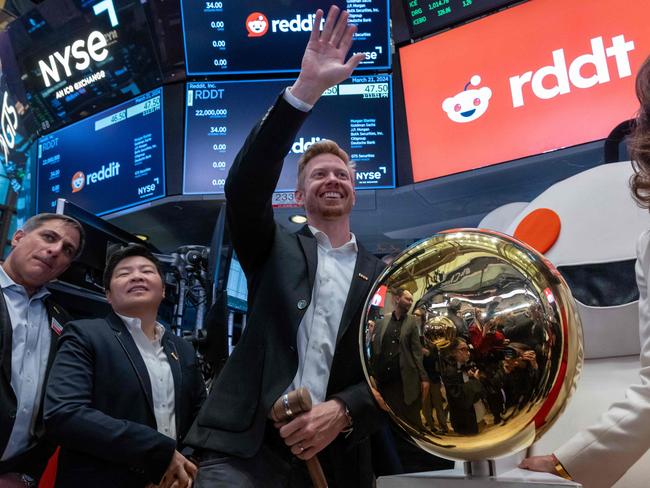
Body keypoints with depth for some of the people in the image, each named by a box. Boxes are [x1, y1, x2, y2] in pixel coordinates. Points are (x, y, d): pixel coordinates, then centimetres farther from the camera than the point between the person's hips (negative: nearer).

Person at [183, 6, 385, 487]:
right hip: (244, 447, -2)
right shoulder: (275, 250, 8)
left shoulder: (382, 275, 11)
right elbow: (245, 187, -10)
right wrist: (306, 89, -18)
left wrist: (343, 411, -14)